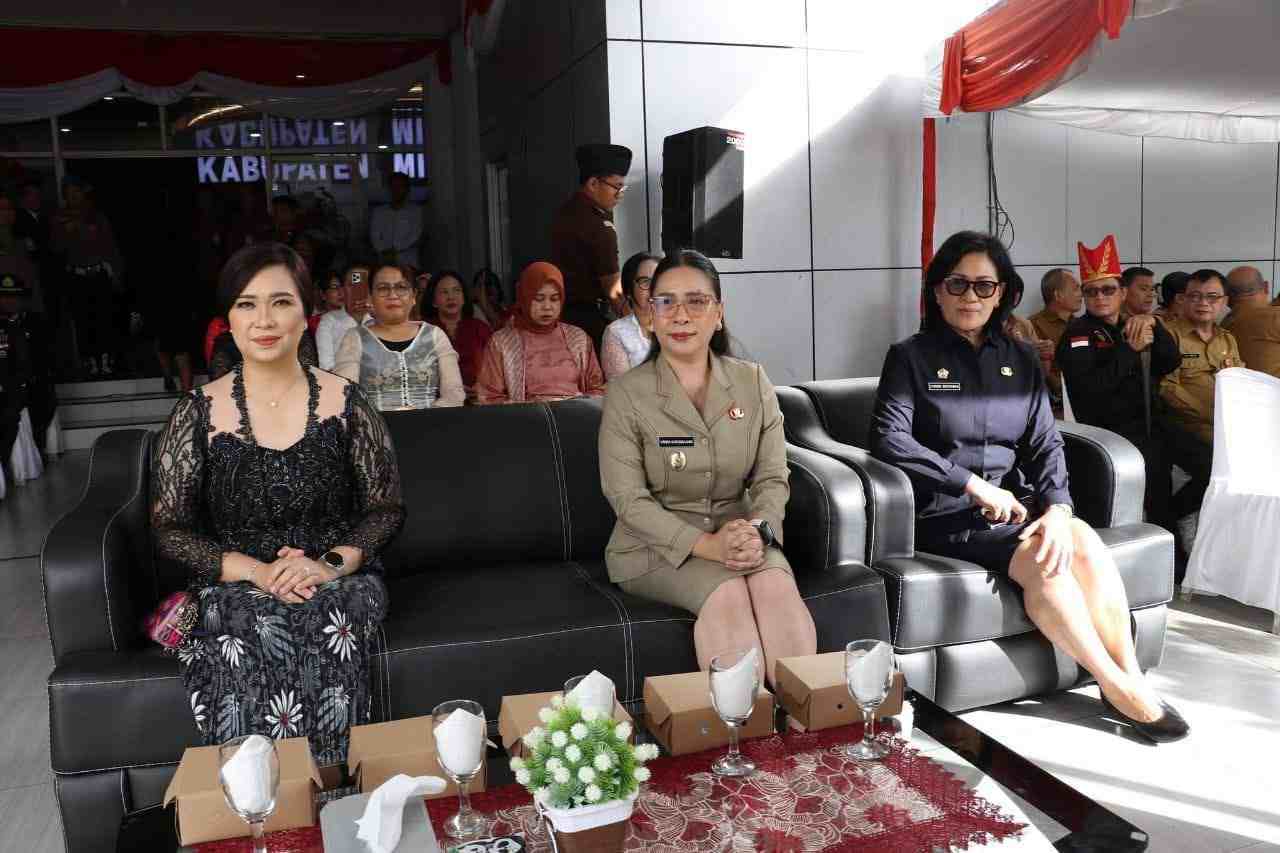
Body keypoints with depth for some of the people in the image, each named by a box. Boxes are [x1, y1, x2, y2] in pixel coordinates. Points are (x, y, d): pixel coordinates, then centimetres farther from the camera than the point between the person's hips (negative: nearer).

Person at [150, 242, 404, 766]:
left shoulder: (345, 403, 3)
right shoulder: (197, 414, 3)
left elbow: (387, 510, 5)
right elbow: (168, 530, 3)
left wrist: (332, 564, -14)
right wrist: (256, 570, -13)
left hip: (338, 581, 0)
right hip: (236, 586, 0)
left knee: (328, 627, -33)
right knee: (251, 645, -33)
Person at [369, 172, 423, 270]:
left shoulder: (415, 210, 7)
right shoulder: (378, 212, 13)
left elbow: (415, 236, -2)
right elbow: (375, 237, 6)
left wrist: (395, 250, -11)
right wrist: (385, 251, -12)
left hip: (409, 264, -1)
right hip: (385, 263, 1)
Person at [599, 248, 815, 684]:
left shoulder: (753, 382, 3)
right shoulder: (626, 393, -7)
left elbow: (772, 478, 2)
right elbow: (628, 498, -11)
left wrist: (757, 530, -21)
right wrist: (706, 545, -23)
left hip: (739, 532, 3)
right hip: (657, 545, -2)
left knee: (779, 588, -28)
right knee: (729, 596, -30)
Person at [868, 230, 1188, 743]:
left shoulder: (1020, 361, 14)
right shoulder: (911, 357, 0)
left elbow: (1045, 441, 6)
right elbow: (889, 439, -14)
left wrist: (1057, 506, -14)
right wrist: (974, 485, -18)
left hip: (1012, 502, 4)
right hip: (942, 512, -4)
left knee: (1085, 544, -24)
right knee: (1043, 561, -26)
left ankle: (1130, 677, -13)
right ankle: (1120, 688, -13)